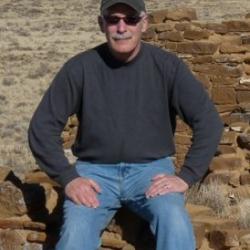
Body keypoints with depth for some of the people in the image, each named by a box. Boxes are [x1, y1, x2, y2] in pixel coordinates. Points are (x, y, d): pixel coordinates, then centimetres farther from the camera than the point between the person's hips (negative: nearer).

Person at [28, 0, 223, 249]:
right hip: (95, 170, 0)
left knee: (176, 224, -30)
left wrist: (186, 176, -11)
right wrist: (67, 177, -11)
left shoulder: (167, 65, -5)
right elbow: (42, 126, -1)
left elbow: (208, 121, -3)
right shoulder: (80, 68, -5)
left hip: (151, 168, 0)